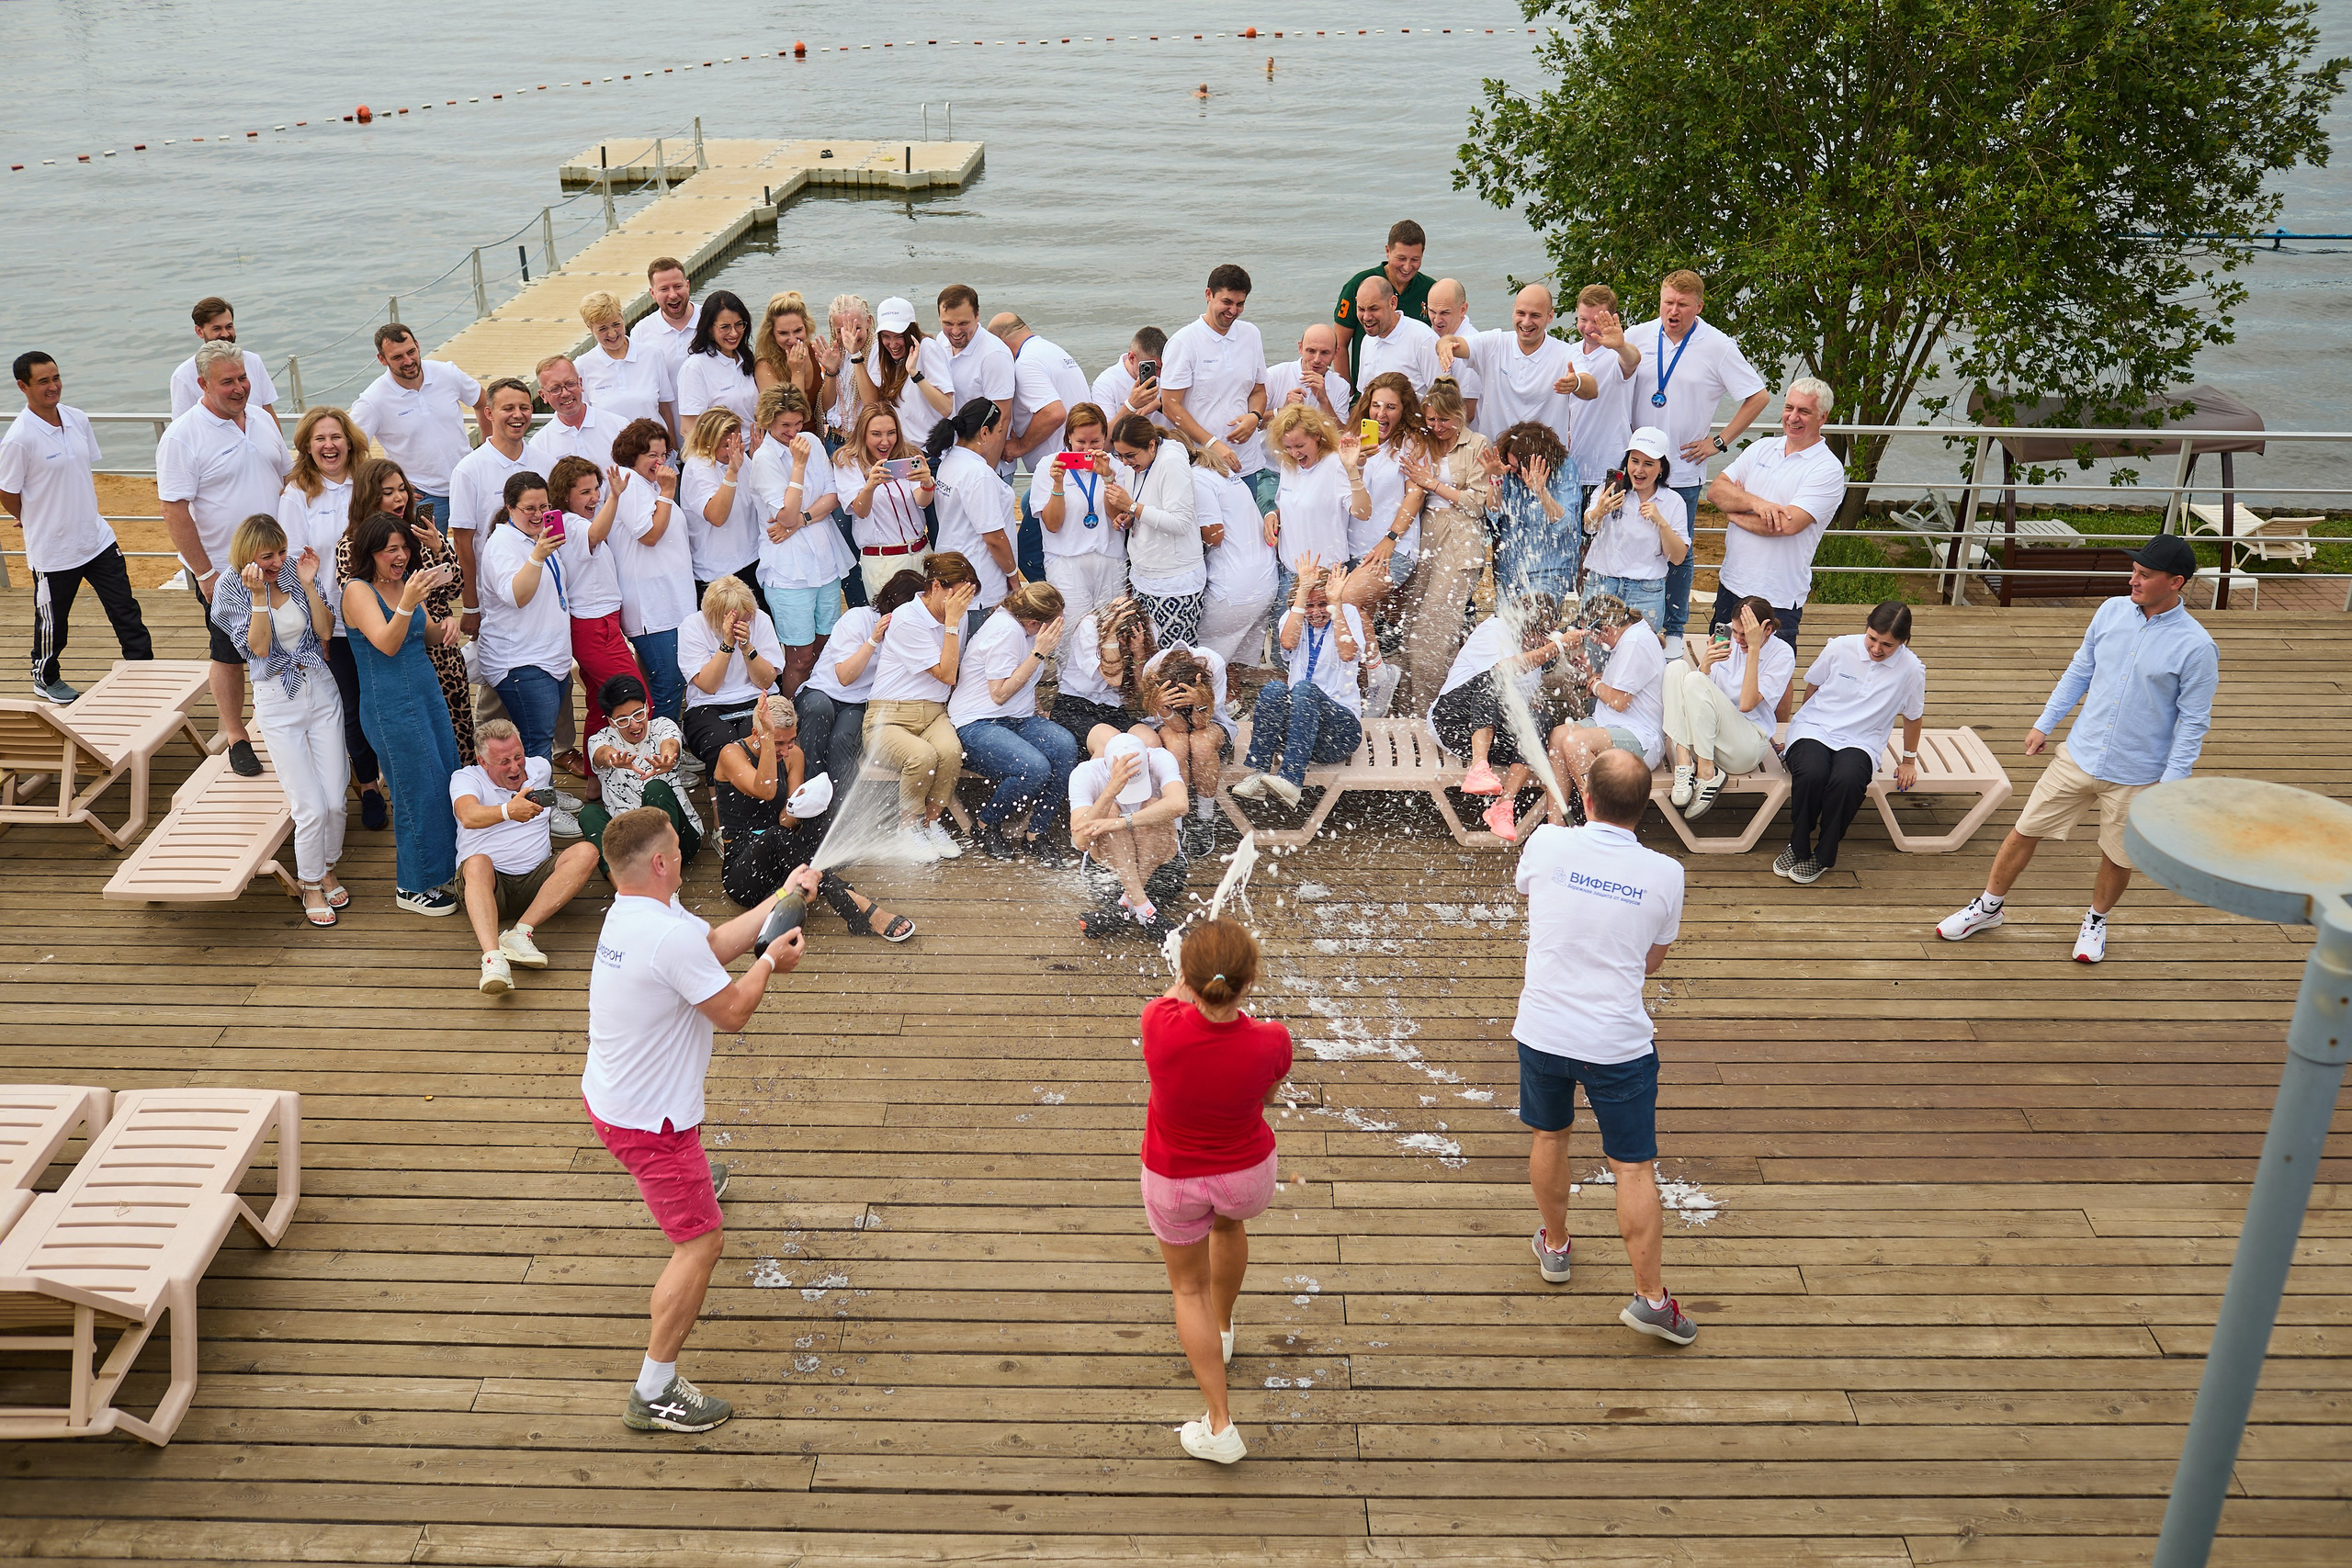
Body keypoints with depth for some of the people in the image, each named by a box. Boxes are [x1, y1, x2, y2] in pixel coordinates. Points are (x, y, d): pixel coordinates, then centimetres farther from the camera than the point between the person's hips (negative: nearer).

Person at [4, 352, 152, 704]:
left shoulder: (78, 420, 0)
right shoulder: (19, 438, -19)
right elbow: (7, 494, -10)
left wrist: (81, 517, 15)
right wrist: (42, 524, 3)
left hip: (98, 539, 5)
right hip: (52, 550, -5)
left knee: (126, 610, 8)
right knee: (53, 621, 12)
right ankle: (45, 679, 34)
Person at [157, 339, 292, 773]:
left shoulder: (262, 421, 5)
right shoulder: (182, 436, -14)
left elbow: (288, 477, 16)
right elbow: (175, 511, -16)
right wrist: (205, 574, -17)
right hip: (222, 572, -5)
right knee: (230, 655, 7)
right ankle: (236, 737, 22)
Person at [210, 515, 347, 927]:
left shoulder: (295, 571, 0)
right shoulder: (233, 587, -7)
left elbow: (325, 631, -5)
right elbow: (259, 648, -16)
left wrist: (308, 585, -14)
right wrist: (258, 595, -24)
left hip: (320, 688, 3)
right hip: (277, 701, -3)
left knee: (335, 799, 2)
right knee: (311, 807, -8)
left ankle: (327, 870, 28)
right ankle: (311, 886, 14)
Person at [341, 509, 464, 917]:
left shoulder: (406, 581, 9)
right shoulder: (358, 590, -14)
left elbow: (428, 635, 17)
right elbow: (387, 643, -26)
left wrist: (446, 625, -6)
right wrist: (407, 603, -42)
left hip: (429, 692, 8)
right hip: (389, 703, -8)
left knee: (450, 776, 11)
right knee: (420, 790, -3)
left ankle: (442, 867, 28)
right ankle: (412, 886, 11)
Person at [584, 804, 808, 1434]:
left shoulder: (629, 911, -2)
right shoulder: (670, 937, -31)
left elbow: (716, 943, 7)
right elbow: (731, 1012, -21)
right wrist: (769, 963, -4)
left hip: (606, 1094, 10)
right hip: (647, 1121, -10)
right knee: (702, 1242, -4)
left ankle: (693, 1176, 77)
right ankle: (654, 1394, 1)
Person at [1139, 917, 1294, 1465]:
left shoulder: (1161, 1027, -34)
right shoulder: (1271, 1043, -31)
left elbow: (1174, 995, -8)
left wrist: (1188, 976, 9)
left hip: (1173, 1179, -1)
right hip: (1249, 1172, 1)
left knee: (1188, 1286, 23)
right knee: (1230, 1224, 37)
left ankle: (1220, 1426, 25)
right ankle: (1222, 1329, 62)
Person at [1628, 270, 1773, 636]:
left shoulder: (1718, 347, -4)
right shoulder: (1637, 337, 2)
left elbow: (1758, 396, 0)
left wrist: (1719, 442, -4)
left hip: (1684, 469, -2)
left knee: (1678, 554, 8)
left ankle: (1674, 630, 19)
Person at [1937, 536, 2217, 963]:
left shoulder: (2196, 647, -15)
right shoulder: (2112, 611, -2)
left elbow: (2194, 721, -9)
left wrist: (2171, 783, -12)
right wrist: (2045, 723, 12)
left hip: (2136, 777, -3)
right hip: (2078, 756, 3)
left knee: (2118, 857, 12)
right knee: (2025, 831, 7)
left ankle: (2096, 921, 40)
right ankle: (1988, 907, 26)